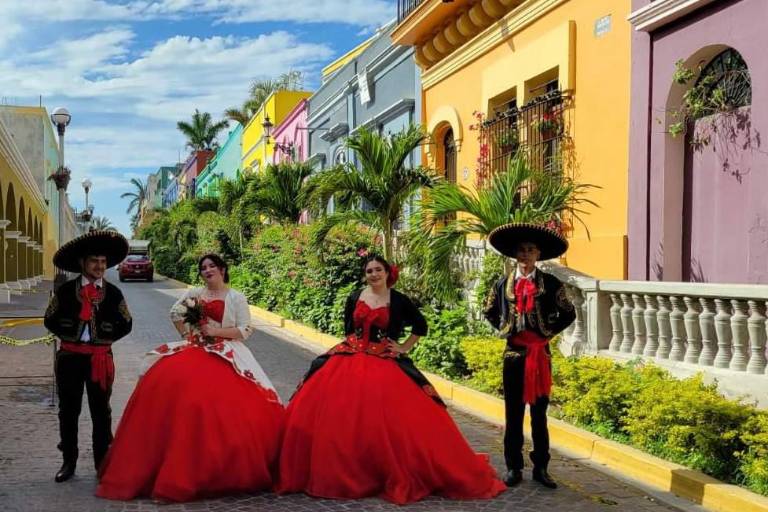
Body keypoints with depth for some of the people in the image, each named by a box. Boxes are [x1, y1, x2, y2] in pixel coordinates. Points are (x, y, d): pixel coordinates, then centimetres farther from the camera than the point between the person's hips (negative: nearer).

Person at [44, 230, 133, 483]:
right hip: (70, 356, 0)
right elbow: (50, 320, 6)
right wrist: (69, 336, -2)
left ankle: (102, 462, 17)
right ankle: (69, 462, 19)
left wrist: (106, 338, -2)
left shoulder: (113, 292, 3)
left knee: (101, 412, 7)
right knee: (68, 411, 7)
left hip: (100, 357, 0)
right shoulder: (66, 290, 2)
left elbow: (126, 324, 7)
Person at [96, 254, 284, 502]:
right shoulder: (195, 293, 12)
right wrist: (189, 335, 11)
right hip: (195, 351, 4)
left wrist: (215, 331, -11)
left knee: (228, 404, -19)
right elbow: (175, 312, 24)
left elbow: (245, 330, -4)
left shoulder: (237, 298, 1)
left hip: (226, 356, -3)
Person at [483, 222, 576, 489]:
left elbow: (568, 314, 5)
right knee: (513, 413, 6)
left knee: (539, 412, 7)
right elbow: (490, 312, 17)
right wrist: (504, 329, 6)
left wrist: (549, 331, -3)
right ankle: (513, 467, 15)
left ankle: (541, 468, 16)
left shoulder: (550, 283, -2)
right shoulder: (504, 283, 3)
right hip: (513, 352, 1)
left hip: (540, 353, -1)